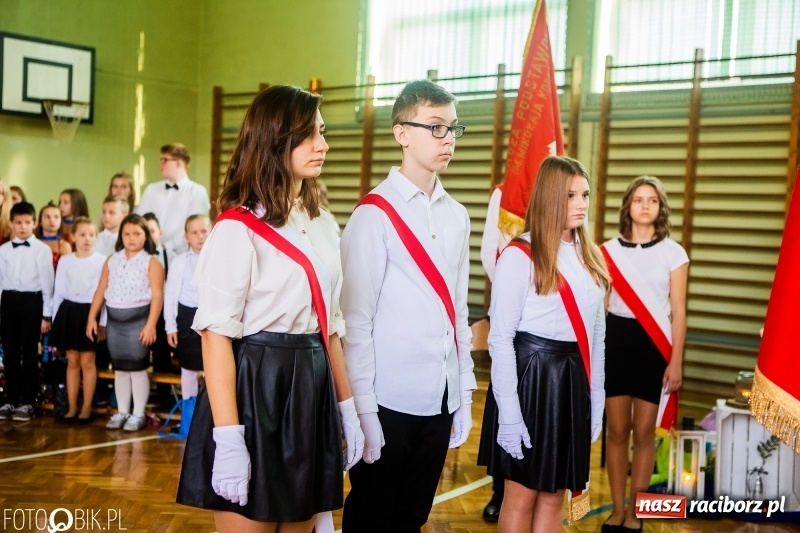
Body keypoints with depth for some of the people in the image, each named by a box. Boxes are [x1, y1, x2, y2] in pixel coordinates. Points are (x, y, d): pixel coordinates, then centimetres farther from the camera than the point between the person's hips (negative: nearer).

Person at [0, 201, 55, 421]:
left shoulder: (42, 249, -3)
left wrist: (46, 315, -5)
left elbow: (47, 282, -3)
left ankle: (27, 402, 11)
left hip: (31, 301, -3)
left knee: (30, 353, 2)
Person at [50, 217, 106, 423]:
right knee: (72, 361, 11)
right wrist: (55, 319, 6)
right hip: (69, 312, 3)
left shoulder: (102, 261, -6)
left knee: (87, 361, 2)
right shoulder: (64, 261, 5)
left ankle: (86, 408, 13)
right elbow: (59, 292, 8)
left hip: (90, 312, -3)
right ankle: (72, 407, 20)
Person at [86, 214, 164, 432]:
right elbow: (101, 290, 11)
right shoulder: (112, 260, 10)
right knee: (119, 368, 11)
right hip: (114, 320, 5)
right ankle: (122, 412, 21)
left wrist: (151, 324, -19)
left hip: (138, 320, -5)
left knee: (138, 368, 0)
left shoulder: (151, 262, -4)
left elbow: (157, 295, -11)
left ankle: (138, 414, 10)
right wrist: (92, 317, 5)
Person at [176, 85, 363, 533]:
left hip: (312, 391, 7)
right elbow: (216, 335, -15)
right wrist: (228, 439, -20)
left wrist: (347, 408, 11)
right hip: (256, 387, -7)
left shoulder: (323, 226, 11)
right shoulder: (238, 228, -10)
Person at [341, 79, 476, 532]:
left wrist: (465, 394, 11)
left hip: (439, 399, 6)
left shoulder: (457, 216, 8)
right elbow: (355, 318, -12)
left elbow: (458, 310, 11)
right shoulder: (375, 214, -10)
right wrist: (363, 408, -12)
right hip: (389, 398, -5)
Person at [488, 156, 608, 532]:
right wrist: (508, 412, -16)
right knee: (522, 495, 5)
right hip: (534, 377, -6)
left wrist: (596, 396, 13)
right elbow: (500, 339, -13)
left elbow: (596, 332, 15)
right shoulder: (519, 255, -11)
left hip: (574, 379, 6)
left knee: (554, 496, 13)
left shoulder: (590, 255, 10)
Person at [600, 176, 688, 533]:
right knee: (616, 430, 5)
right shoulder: (610, 250, 5)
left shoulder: (673, 252, 1)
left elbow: (678, 311, 1)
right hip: (616, 339, 1)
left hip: (654, 344, -1)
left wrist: (676, 362, -4)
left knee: (644, 432, 3)